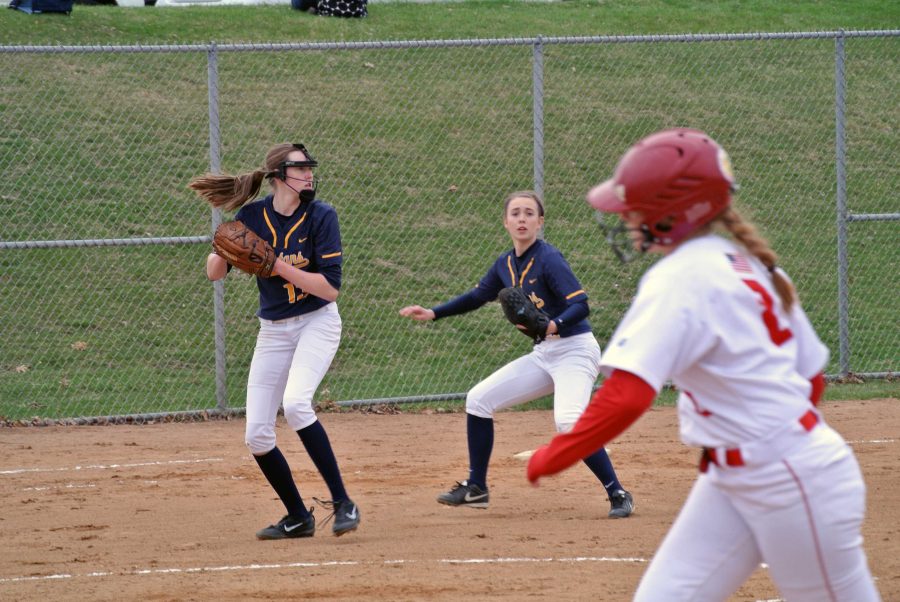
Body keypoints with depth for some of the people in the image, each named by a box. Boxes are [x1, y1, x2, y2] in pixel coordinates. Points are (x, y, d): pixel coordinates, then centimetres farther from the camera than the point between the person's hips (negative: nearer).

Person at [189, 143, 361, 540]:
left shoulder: (321, 217, -12)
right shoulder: (253, 217, -4)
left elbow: (331, 285, -17)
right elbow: (214, 273, 0)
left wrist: (281, 267, -25)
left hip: (317, 323, -4)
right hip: (273, 330, 4)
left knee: (295, 402, -30)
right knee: (257, 435, -1)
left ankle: (342, 502, -23)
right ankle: (298, 519, 17)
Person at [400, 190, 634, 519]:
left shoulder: (548, 258, -17)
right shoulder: (506, 264, 6)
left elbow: (581, 305, -25)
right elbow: (478, 296, 24)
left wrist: (555, 325, -43)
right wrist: (433, 313, 18)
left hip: (574, 350, -9)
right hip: (543, 354, 9)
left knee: (568, 421, -31)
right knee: (478, 399, 9)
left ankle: (618, 494, -20)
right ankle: (476, 489, 21)